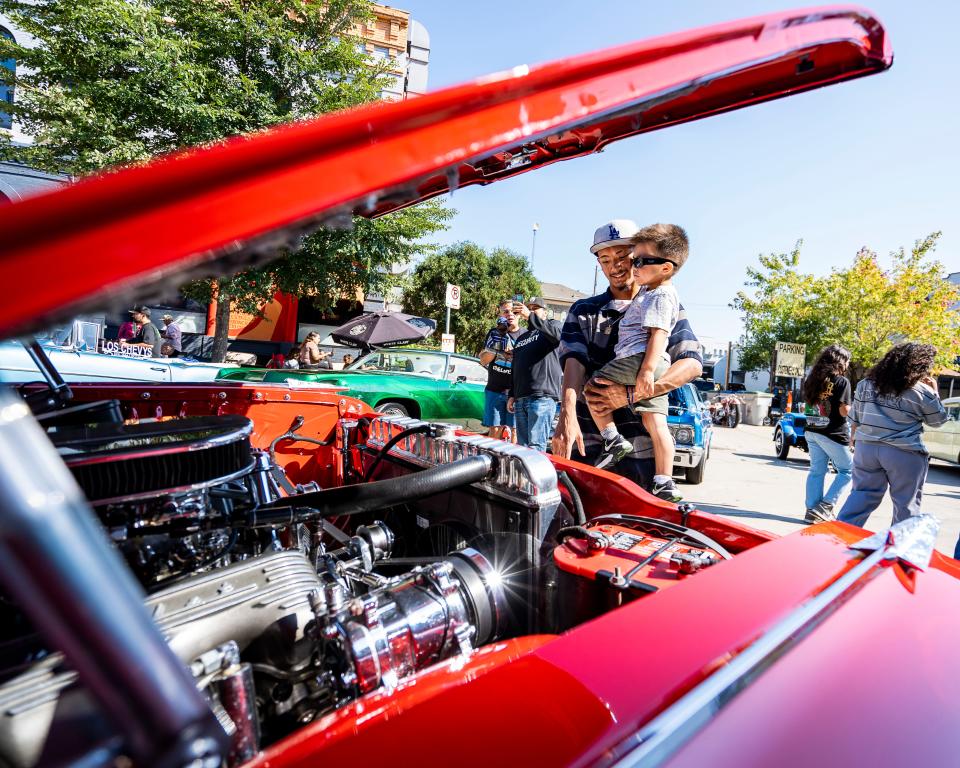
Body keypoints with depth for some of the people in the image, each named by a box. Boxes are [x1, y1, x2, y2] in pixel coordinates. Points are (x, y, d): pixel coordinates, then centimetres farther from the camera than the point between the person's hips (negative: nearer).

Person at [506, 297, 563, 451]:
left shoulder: (552, 325, 8)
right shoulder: (521, 338, 27)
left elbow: (557, 334, -18)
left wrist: (530, 316, -23)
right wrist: (512, 395, 19)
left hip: (542, 397, -7)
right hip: (520, 398, 7)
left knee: (536, 446, -14)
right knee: (522, 446, 6)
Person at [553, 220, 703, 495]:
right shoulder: (583, 311, 12)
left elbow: (693, 364, -6)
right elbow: (573, 362, -6)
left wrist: (631, 394, -18)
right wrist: (567, 415, -24)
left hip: (641, 447, -1)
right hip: (586, 443, 1)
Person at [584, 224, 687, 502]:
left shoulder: (660, 296, -6)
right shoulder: (648, 291, 24)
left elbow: (658, 334, -18)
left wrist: (647, 370, -25)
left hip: (637, 359, -10)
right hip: (658, 367, 10)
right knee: (656, 424, 4)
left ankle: (613, 439, -1)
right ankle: (664, 484, 3)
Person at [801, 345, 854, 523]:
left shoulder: (812, 379, 9)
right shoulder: (842, 381, -11)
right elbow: (844, 411, -15)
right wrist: (851, 404, 4)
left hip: (812, 431, 6)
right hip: (832, 434, -6)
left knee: (816, 471, 12)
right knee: (847, 470, 9)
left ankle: (812, 509, 11)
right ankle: (825, 507, 3)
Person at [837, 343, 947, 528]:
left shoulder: (866, 384, 7)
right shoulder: (922, 392, -5)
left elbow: (855, 419, 11)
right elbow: (938, 419, 10)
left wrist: (855, 441, 22)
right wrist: (934, 392, 20)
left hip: (866, 447, 4)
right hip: (904, 453, -4)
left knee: (862, 493, 10)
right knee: (906, 502, 10)